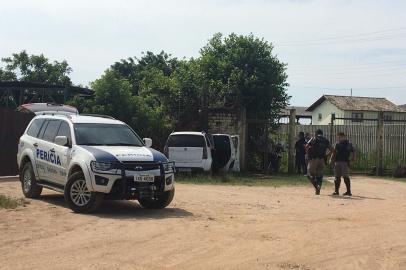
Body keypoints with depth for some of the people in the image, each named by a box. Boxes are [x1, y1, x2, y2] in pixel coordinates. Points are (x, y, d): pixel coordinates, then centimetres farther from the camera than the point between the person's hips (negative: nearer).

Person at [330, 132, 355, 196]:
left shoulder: (348, 144, -1)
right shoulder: (337, 144, 14)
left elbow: (353, 152, -2)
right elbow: (334, 152, 21)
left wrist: (353, 157, -15)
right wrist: (331, 159, 11)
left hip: (345, 162, -6)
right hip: (337, 162, 6)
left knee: (346, 177, -7)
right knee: (337, 177, 8)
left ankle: (348, 191, -2)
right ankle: (336, 191, 14)